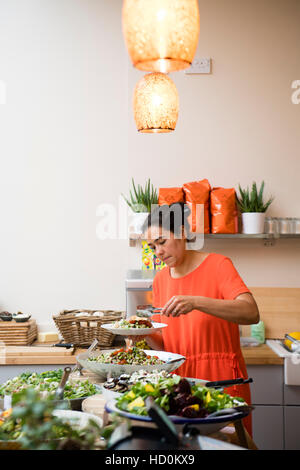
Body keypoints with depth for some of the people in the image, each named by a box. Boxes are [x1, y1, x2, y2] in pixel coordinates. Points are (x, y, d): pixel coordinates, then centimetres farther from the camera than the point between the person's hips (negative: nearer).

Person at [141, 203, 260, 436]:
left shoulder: (217, 265, -7)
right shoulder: (160, 280, 9)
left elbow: (252, 313, -23)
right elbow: (165, 344, 12)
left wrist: (196, 302, -32)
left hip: (222, 378, -4)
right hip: (179, 379, 4)